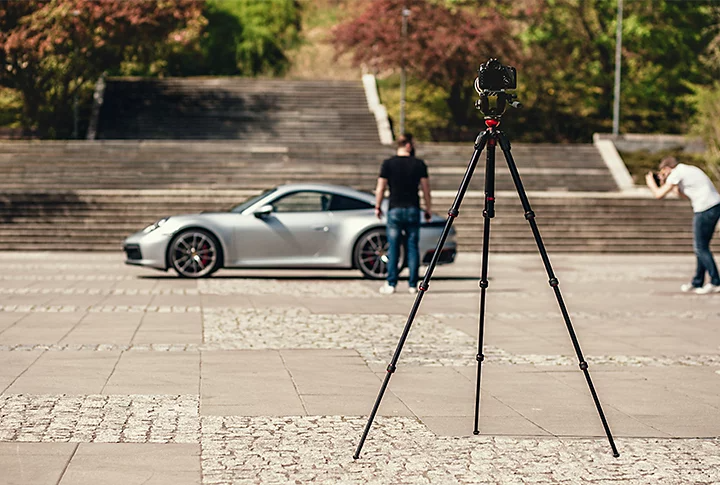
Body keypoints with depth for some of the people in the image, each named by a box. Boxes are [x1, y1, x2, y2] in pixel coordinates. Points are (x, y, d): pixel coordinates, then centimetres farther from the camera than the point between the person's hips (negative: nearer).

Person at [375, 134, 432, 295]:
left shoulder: (388, 164, -2)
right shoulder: (419, 164, 1)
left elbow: (380, 189, -1)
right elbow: (426, 190, 2)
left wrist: (377, 207, 12)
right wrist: (428, 210, 12)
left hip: (395, 210, -1)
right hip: (413, 209, 1)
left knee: (393, 247, 2)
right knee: (412, 247, 5)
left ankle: (391, 284, 0)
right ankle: (413, 284, 5)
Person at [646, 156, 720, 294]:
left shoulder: (676, 174, -5)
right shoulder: (688, 170, 22)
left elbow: (659, 194, -3)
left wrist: (651, 184, 17)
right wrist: (665, 183, 33)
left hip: (705, 209, -9)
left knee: (701, 248, -4)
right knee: (701, 247, 15)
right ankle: (697, 282, 19)